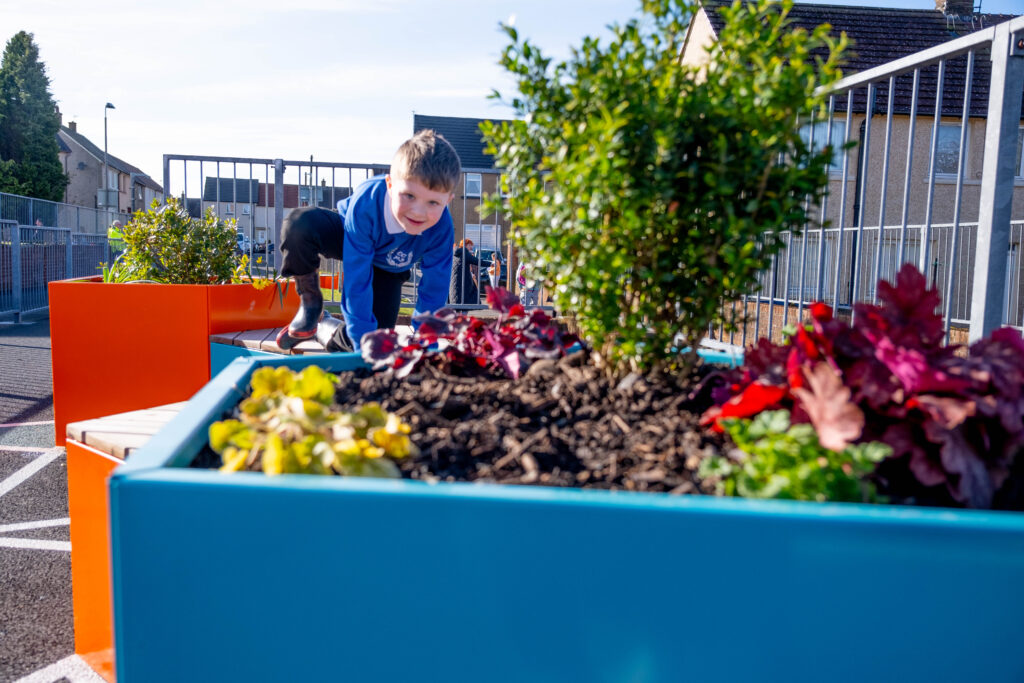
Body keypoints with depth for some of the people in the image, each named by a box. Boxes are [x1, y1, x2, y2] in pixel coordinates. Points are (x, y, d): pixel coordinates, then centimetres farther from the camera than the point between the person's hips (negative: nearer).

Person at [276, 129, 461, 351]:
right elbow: (356, 281, -38)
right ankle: (310, 301, -11)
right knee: (299, 223, -35)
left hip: (387, 269, 2)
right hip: (348, 238, -2)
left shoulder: (442, 229, -35)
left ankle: (331, 332, 21)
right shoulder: (366, 203, -41)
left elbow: (433, 294, -24)